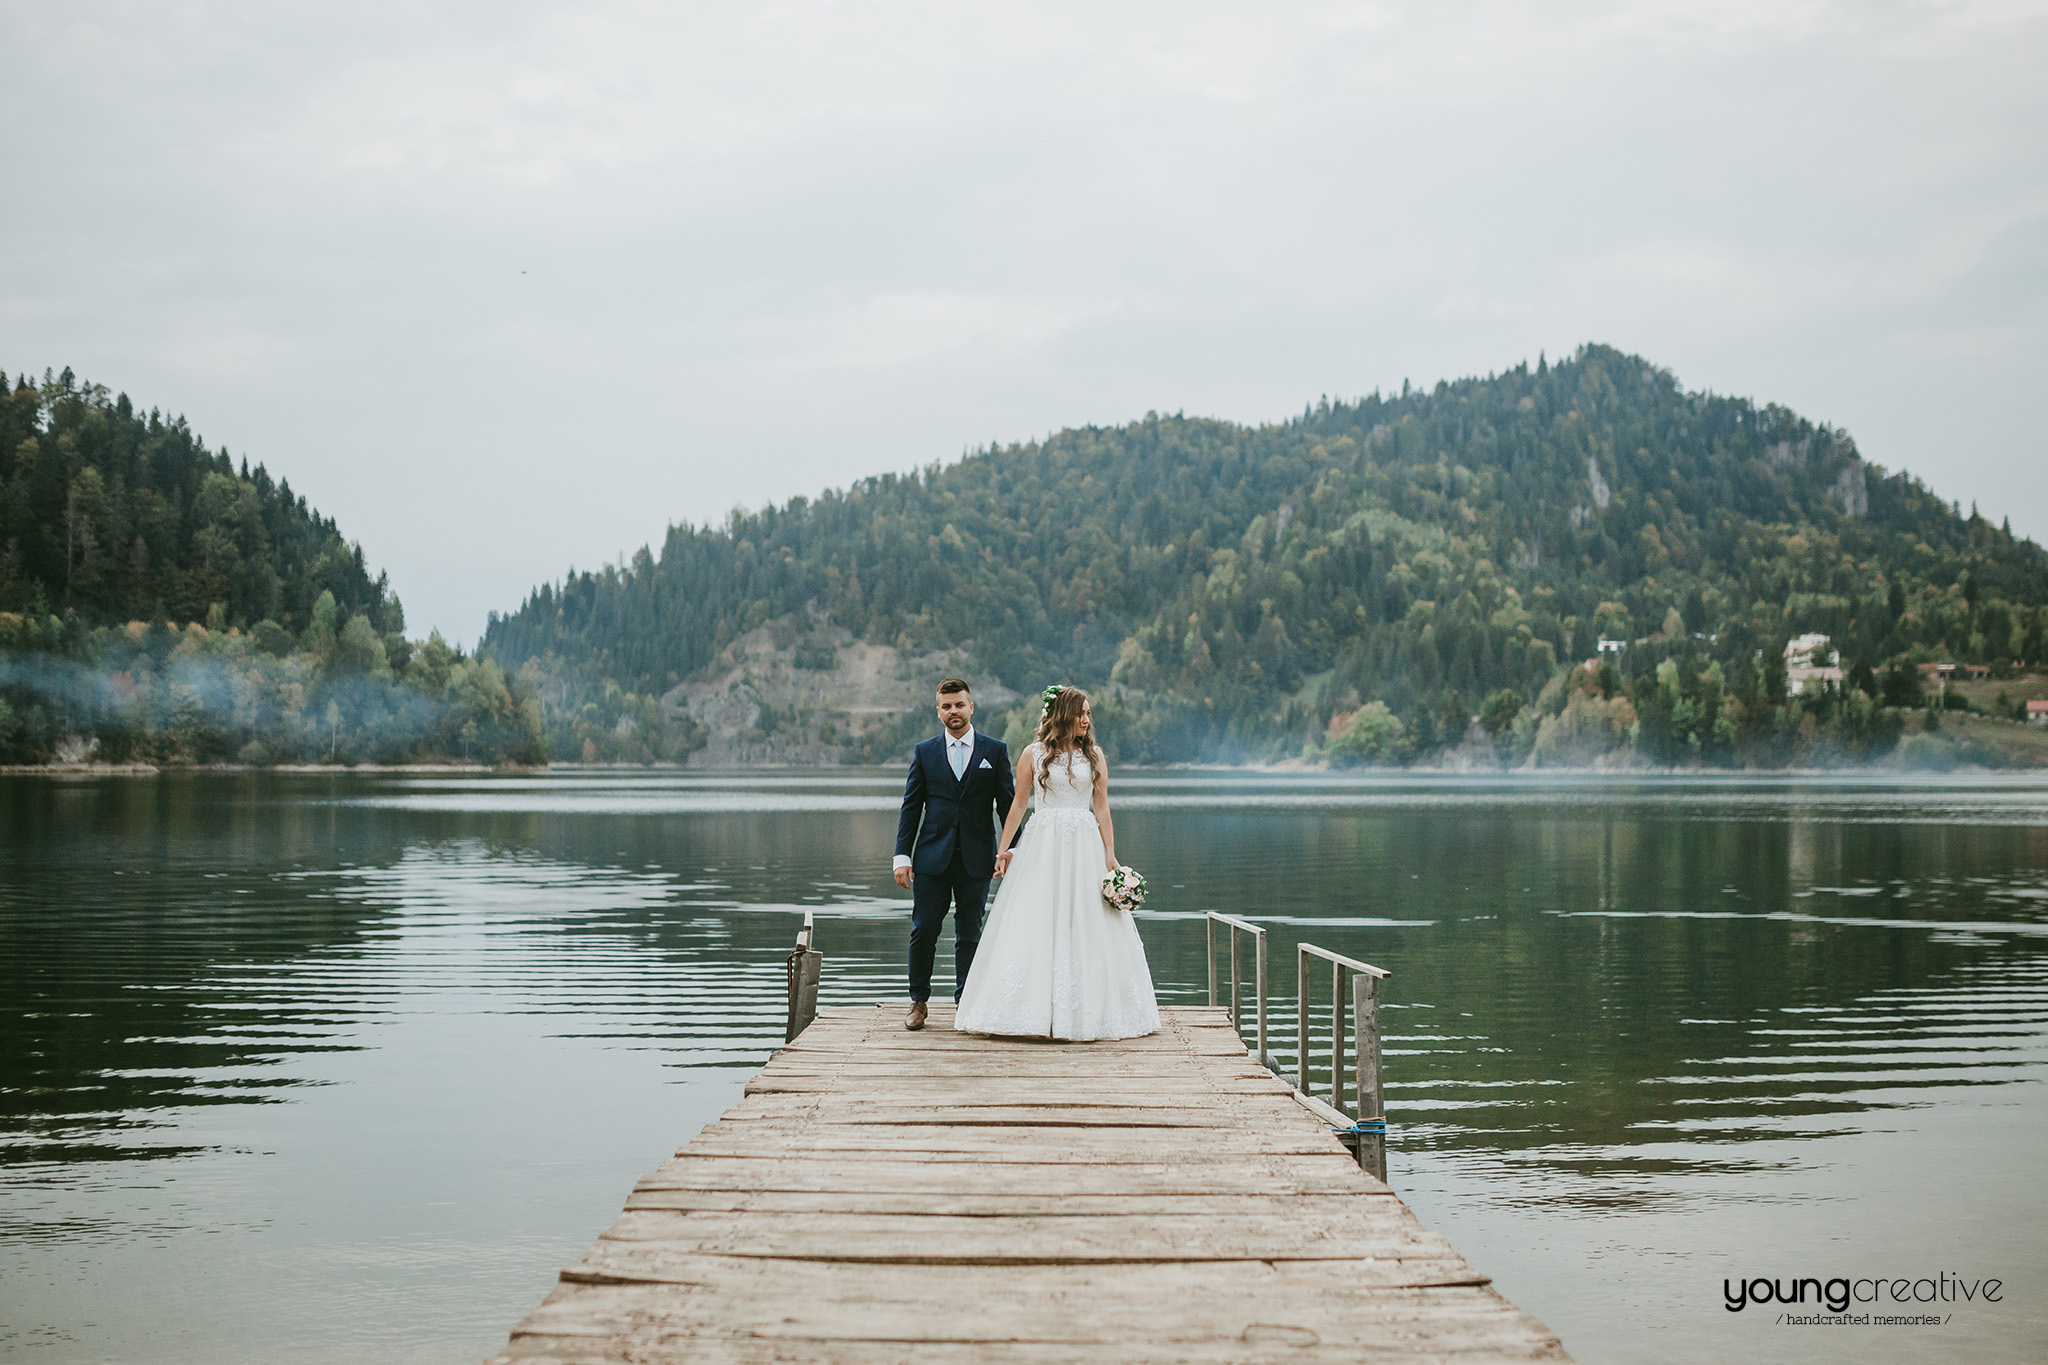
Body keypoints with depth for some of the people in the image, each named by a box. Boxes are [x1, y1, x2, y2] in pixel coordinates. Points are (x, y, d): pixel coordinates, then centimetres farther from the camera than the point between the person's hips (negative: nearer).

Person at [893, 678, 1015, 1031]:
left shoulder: (995, 750, 6)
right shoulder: (924, 752, 8)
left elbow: (1007, 803, 6)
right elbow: (911, 806, 7)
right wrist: (902, 856, 0)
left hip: (975, 857, 0)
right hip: (932, 856, 1)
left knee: (969, 935, 4)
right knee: (923, 931, -1)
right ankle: (919, 1001, 14)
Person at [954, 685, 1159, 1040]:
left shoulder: (1094, 755, 8)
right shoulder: (1034, 755, 4)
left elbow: (1102, 809, 6)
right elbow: (1018, 804, 6)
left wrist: (1110, 854, 0)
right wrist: (1004, 849, 1)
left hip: (1084, 846, 1)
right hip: (1042, 846, -1)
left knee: (1087, 926, -1)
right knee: (1033, 924, -5)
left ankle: (1083, 1011, 7)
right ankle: (1035, 1010, 1)